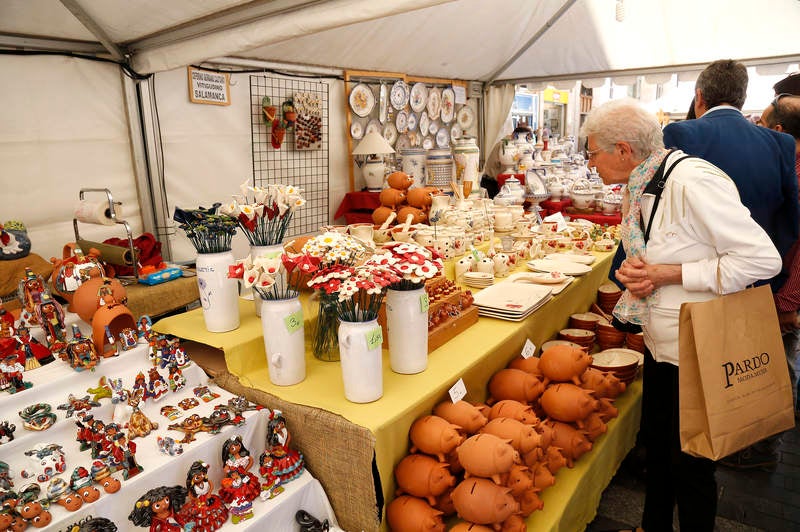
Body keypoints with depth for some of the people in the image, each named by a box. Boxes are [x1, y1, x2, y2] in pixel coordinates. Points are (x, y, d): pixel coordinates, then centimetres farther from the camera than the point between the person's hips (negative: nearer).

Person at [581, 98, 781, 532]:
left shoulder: (692, 181, -23)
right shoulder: (640, 189, 4)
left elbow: (763, 258, -23)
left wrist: (668, 274, -23)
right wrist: (635, 273, -7)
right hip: (661, 345, 9)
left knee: (690, 463, 10)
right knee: (656, 445, 23)